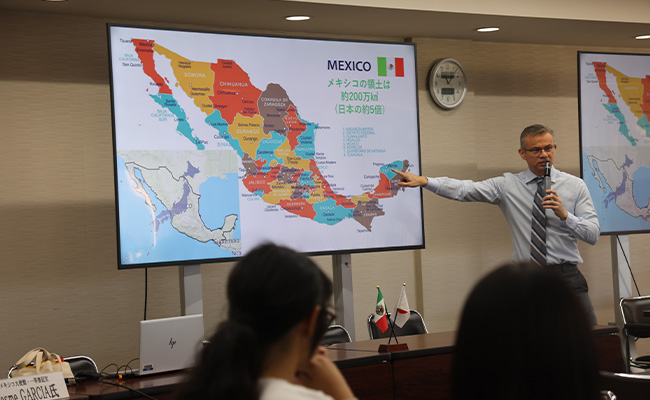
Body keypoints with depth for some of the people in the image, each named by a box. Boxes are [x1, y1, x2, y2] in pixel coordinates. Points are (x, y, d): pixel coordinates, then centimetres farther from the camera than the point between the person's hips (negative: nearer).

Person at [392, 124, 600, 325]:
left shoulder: (575, 185, 5)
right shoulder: (507, 184, 4)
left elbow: (593, 235, 0)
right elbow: (464, 190, -8)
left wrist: (564, 215, -16)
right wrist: (424, 180, -22)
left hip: (566, 277, 0)